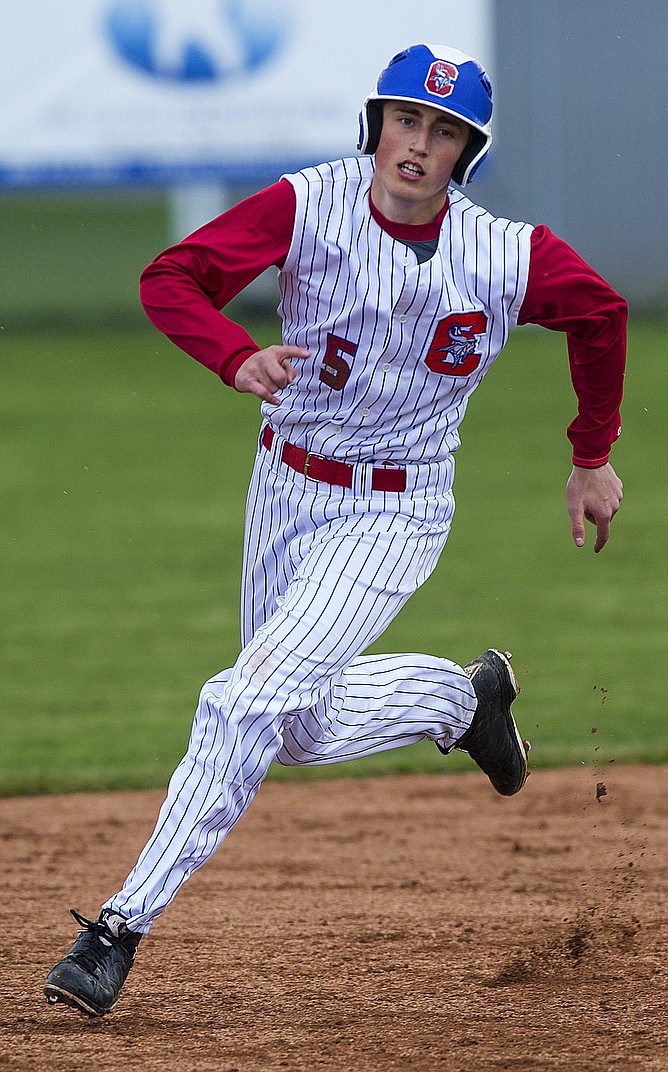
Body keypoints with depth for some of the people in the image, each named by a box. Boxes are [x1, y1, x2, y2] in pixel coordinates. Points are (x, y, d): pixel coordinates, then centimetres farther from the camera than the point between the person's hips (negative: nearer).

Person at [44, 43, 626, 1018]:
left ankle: (123, 927, -13)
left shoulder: (511, 260, -16)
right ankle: (460, 696, 46)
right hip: (285, 488, 4)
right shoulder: (309, 206, -17)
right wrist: (238, 357, -43)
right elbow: (169, 278, -24)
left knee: (250, 702, -18)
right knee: (301, 732, 18)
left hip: (393, 515, -3)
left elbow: (601, 312, 5)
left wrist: (594, 457, 11)